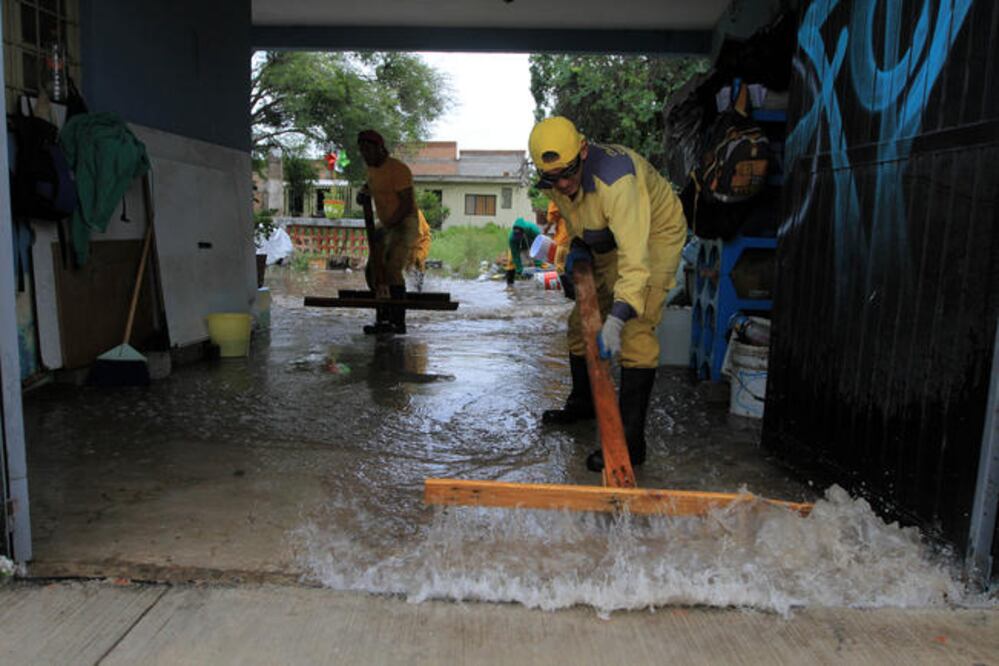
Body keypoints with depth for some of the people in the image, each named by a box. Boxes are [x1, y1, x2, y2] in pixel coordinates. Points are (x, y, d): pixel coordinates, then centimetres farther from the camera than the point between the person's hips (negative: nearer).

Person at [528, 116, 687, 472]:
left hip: (655, 235, -8)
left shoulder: (615, 178, -39)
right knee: (582, 321, 13)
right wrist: (577, 245, -5)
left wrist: (617, 318, -52)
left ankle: (631, 438, -18)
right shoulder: (556, 179, -14)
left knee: (636, 330, -21)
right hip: (607, 242, 8)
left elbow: (636, 257, -45)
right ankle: (582, 402, 35)